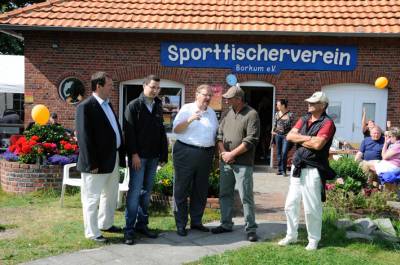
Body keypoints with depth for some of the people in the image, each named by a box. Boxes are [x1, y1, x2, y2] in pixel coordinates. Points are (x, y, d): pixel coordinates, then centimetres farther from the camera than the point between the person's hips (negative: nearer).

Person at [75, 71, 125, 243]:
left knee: (111, 195, 21)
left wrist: (121, 154, 10)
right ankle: (92, 232, 18)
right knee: (92, 198, 5)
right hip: (98, 161, -9)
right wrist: (92, 163, -20)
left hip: (113, 158, 9)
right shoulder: (86, 106, -14)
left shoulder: (108, 104, 13)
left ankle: (106, 224, 38)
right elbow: (84, 137, -19)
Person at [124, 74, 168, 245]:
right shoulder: (134, 106, -6)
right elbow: (130, 132, -11)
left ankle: (142, 224, 20)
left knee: (147, 191, 11)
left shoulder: (158, 107, 11)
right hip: (138, 156, -6)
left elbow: (161, 132, 13)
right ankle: (129, 229, 2)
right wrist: (134, 154, -16)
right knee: (135, 191, -5)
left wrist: (163, 154, 8)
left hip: (153, 156, 6)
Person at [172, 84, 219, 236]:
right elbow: (176, 129, -7)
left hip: (206, 155, 5)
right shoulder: (187, 109, -1)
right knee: (182, 189, 1)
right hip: (186, 153, -5)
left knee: (201, 191, 11)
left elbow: (216, 133, 20)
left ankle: (196, 221, 24)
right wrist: (189, 120, -22)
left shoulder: (212, 112, 15)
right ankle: (180, 224, 10)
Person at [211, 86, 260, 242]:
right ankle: (226, 224, 26)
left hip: (243, 164, -6)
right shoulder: (228, 113, 12)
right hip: (225, 162, 6)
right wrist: (223, 152, -5)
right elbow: (219, 134, 11)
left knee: (246, 197, -2)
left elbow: (251, 140, -14)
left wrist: (232, 154, -14)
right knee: (225, 194, 12)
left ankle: (250, 229, 8)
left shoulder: (251, 115, -7)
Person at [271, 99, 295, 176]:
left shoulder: (290, 115, -8)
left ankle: (283, 170, 2)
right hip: (278, 135, 4)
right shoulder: (277, 114, 4)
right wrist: (273, 131, 0)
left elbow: (292, 126, -4)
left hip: (286, 136, -4)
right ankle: (279, 169, 18)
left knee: (284, 153, -10)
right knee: (278, 153, 8)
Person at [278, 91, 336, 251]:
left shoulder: (327, 123, -9)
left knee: (311, 208, 2)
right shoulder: (304, 119, 12)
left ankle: (313, 240, 19)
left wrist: (300, 139, -7)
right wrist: (308, 138, -11)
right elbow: (290, 136, 1)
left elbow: (318, 144, -22)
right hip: (297, 168, 7)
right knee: (290, 204, 13)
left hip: (313, 171, -7)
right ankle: (291, 235, 27)